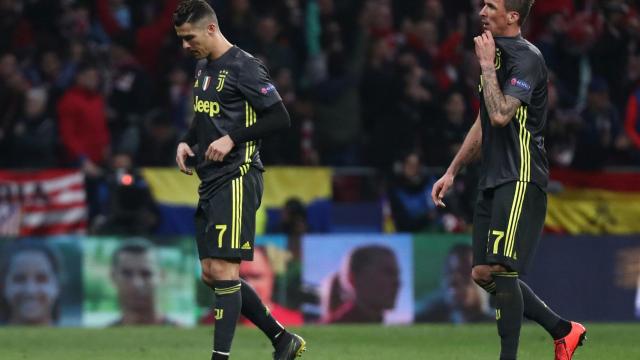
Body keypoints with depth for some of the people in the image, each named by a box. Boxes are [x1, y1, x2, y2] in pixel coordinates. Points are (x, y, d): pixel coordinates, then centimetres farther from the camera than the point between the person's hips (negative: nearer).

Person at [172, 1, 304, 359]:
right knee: (211, 274, 9)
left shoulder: (243, 67, -12)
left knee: (222, 270, -14)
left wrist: (232, 139, -19)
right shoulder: (204, 67, 16)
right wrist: (187, 142, 10)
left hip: (236, 179, -10)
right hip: (211, 182, 10)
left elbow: (280, 118, -15)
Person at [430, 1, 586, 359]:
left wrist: (486, 65, -15)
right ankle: (564, 330, 18)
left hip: (521, 179, -10)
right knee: (483, 274, 7)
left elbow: (501, 115, -25)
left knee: (500, 269, -16)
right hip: (495, 179, 10)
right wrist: (452, 172, 25)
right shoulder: (497, 54, 18)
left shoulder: (527, 58, -12)